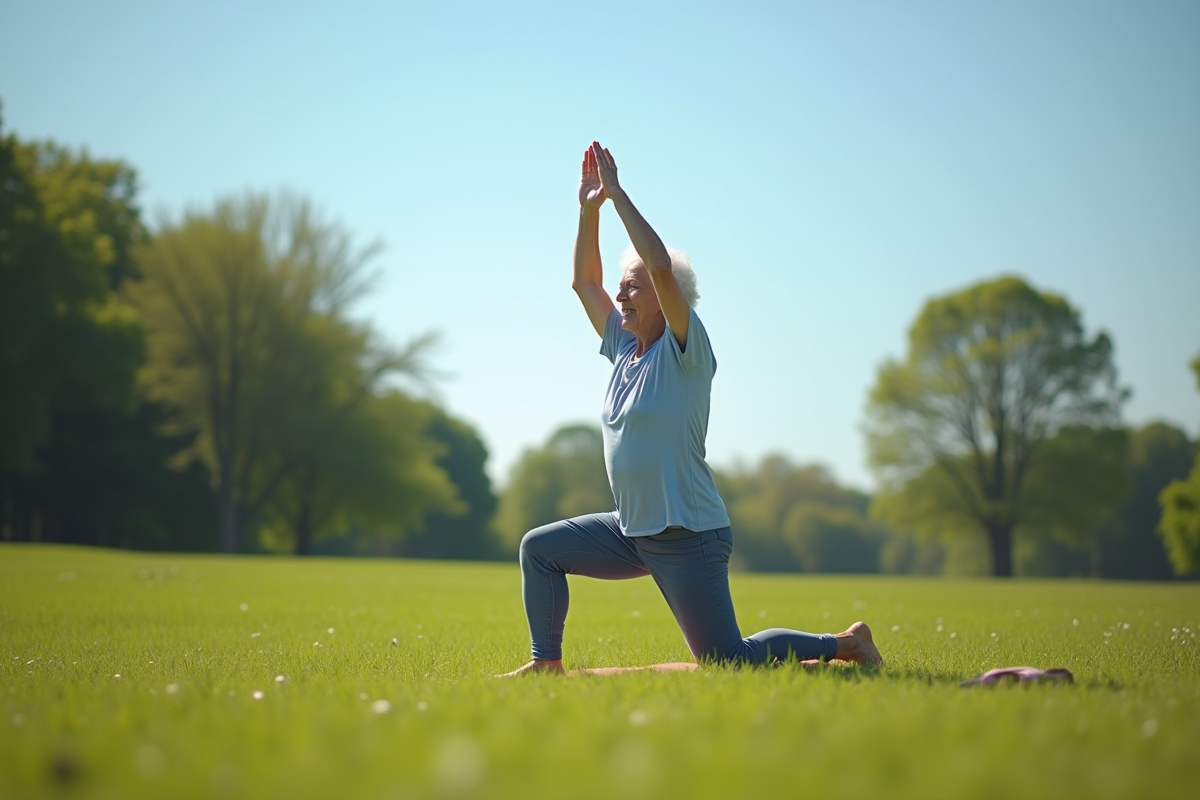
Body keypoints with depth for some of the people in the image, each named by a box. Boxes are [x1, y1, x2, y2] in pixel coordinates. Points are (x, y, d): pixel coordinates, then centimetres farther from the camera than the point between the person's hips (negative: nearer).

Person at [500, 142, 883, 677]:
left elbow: (661, 266, -26)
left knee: (728, 661, -5)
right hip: (631, 531, 8)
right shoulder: (624, 347, 9)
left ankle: (844, 643, 12)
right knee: (539, 549, 5)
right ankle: (547, 663, 14)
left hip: (689, 538, -8)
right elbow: (584, 281, 15)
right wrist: (589, 207, 6)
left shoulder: (685, 351, -12)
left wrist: (617, 192, -21)